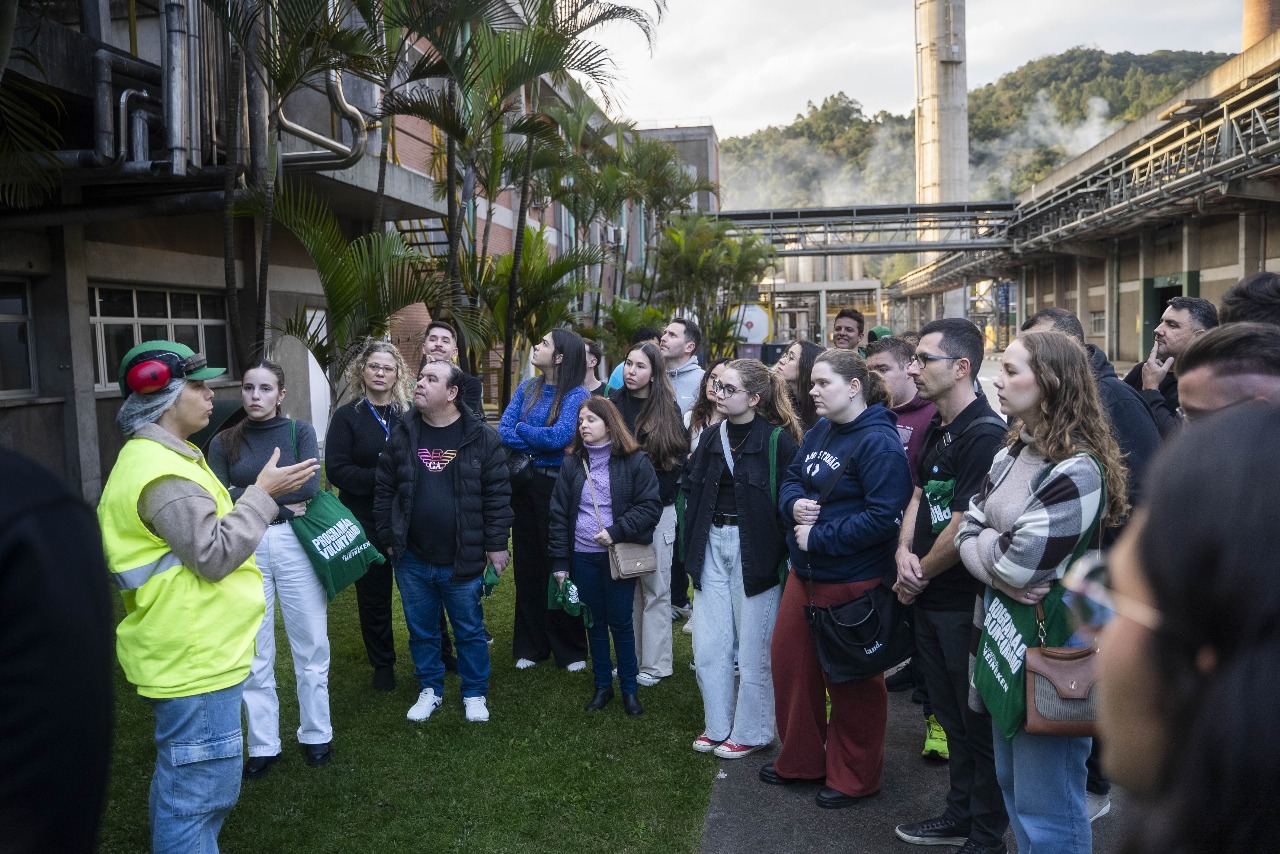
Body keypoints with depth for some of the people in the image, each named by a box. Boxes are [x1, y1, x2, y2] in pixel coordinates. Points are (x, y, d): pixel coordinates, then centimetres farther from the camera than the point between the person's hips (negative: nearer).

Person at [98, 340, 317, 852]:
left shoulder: (160, 457, 14)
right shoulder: (160, 473, -21)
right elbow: (215, 554, -24)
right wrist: (263, 492, -17)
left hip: (191, 651, 11)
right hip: (193, 658, -11)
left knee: (180, 779, 24)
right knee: (201, 791, -2)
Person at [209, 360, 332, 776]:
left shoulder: (300, 432, 3)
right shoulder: (224, 442, 7)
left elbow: (309, 485, -11)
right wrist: (279, 503, -11)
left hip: (295, 543, -1)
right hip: (244, 548, 1)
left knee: (311, 644, 6)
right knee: (254, 653, 6)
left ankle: (316, 734, 23)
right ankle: (262, 746, 20)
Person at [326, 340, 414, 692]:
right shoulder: (347, 416, -1)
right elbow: (336, 470, -9)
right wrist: (379, 478, -21)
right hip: (366, 521, -1)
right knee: (374, 595, 9)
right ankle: (382, 664, 26)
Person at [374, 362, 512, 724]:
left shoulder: (481, 437, -9)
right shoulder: (402, 433, 0)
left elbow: (498, 494, -6)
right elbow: (385, 490, 6)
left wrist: (496, 544, -7)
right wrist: (388, 538, 5)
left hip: (462, 559, -3)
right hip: (412, 560, 3)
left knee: (470, 631, 12)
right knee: (421, 630, 16)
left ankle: (475, 693, 30)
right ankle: (430, 689, 36)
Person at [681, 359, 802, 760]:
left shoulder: (778, 440, -13)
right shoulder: (712, 436, 7)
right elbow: (690, 485, 14)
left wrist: (782, 551, -14)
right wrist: (695, 538, 5)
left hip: (755, 549, -6)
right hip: (713, 546, 6)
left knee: (753, 645, 6)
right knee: (708, 645, 10)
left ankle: (750, 731, 24)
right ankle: (718, 726, 28)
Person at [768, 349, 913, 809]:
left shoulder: (878, 443, -19)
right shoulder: (819, 431, 6)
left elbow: (884, 517, -26)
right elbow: (791, 478, 15)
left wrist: (819, 537, -21)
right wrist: (794, 503, -9)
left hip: (852, 581, -8)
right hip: (805, 573, 8)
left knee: (850, 680, 8)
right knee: (790, 661, 17)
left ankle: (854, 778, 29)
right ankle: (800, 759, 37)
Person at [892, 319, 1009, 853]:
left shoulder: (984, 434, -20)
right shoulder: (935, 430, 9)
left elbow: (964, 526, -22)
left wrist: (918, 577, -10)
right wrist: (904, 552, -3)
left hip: (967, 603, -9)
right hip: (929, 600, 9)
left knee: (979, 723, 7)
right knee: (949, 714, 21)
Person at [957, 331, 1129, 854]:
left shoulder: (1077, 471, -21)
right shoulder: (1011, 454, 7)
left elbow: (1017, 564, -24)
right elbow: (968, 529, 5)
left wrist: (983, 548, -4)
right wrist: (998, 556, -13)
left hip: (1053, 644, -9)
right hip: (1003, 631, 9)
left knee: (1045, 807, 4)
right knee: (1011, 782, 22)